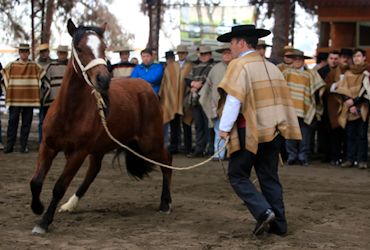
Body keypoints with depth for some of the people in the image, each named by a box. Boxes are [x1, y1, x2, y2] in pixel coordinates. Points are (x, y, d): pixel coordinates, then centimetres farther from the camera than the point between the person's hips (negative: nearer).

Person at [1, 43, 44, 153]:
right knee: (12, 122, 0)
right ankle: (9, 145, 5)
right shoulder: (11, 66, 4)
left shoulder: (35, 66, 4)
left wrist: (37, 86, 9)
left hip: (29, 99, 1)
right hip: (14, 99, 0)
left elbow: (42, 74, 12)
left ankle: (24, 146, 10)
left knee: (26, 123, 4)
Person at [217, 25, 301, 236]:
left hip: (249, 132, -7)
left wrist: (225, 128, -9)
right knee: (269, 177, 13)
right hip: (273, 131, 7)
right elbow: (283, 98, 17)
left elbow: (233, 100, -16)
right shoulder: (271, 67, 14)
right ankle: (279, 224, 13)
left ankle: (263, 211, -11)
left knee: (238, 175, 4)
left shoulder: (240, 66, -9)